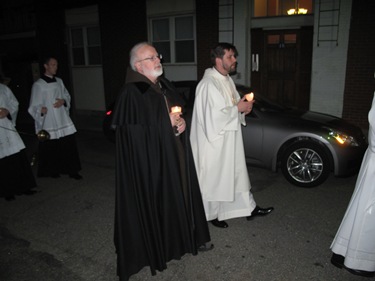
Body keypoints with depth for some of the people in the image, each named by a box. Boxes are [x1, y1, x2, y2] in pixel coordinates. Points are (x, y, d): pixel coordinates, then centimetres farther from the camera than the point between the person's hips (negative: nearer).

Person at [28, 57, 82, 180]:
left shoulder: (59, 81, 9)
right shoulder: (38, 85, -7)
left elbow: (67, 96, 18)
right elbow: (34, 106, -8)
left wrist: (63, 101, -5)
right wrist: (40, 110, -30)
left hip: (63, 121, 5)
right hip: (48, 123, -4)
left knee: (69, 146, 4)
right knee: (51, 149, 6)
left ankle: (71, 170, 16)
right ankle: (52, 171, 26)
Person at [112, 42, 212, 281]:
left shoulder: (164, 85, 11)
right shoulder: (132, 92, -14)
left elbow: (180, 110, 19)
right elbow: (133, 130, -20)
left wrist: (181, 121, -4)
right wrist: (166, 123, -17)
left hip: (174, 152, 8)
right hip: (150, 156, -8)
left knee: (180, 193, 16)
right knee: (155, 200, 3)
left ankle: (187, 236, 34)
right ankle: (157, 247, 22)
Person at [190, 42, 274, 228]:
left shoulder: (227, 80, 9)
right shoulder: (208, 84, -21)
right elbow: (213, 117, -26)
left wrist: (243, 107, -3)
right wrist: (238, 108, -18)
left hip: (229, 140, 9)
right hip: (213, 142, -9)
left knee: (237, 174, 18)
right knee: (213, 179, 8)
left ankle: (250, 208, 31)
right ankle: (212, 214, 28)